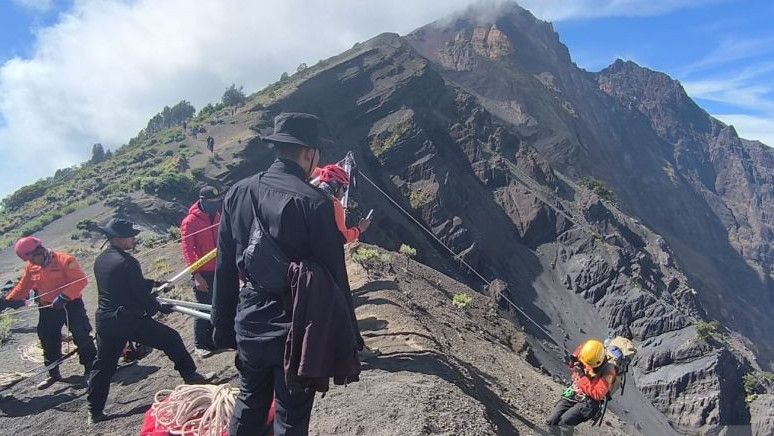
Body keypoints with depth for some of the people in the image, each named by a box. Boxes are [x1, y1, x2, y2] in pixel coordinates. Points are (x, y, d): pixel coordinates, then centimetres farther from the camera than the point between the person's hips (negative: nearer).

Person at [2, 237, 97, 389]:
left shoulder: (65, 260, -19)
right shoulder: (31, 267, 2)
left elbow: (81, 280, -25)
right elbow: (23, 287, 13)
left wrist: (64, 297, -30)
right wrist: (8, 301, 5)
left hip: (71, 305, -6)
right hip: (48, 308, 7)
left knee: (82, 337, -2)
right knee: (48, 341, 13)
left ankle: (91, 369, 12)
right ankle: (53, 373, 28)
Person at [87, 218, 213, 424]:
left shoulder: (100, 260, 8)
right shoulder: (126, 261, -18)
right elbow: (141, 294, -15)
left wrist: (154, 283, 24)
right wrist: (158, 307, 2)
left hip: (104, 320, 8)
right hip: (129, 319, -8)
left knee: (103, 365, 17)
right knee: (171, 338, 6)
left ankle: (94, 411, 24)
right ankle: (191, 376, 14)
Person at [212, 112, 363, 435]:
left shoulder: (237, 193, -1)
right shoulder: (313, 202, -17)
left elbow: (224, 269, 5)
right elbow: (334, 275, -14)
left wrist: (223, 327, 15)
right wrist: (349, 334, -3)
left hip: (250, 327, 5)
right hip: (298, 331, -5)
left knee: (249, 404, 25)